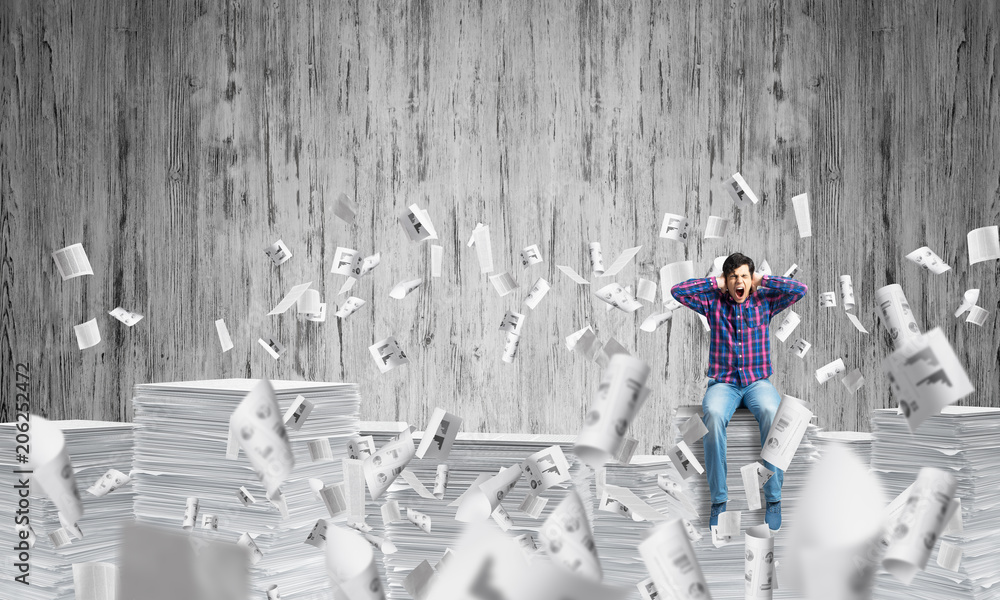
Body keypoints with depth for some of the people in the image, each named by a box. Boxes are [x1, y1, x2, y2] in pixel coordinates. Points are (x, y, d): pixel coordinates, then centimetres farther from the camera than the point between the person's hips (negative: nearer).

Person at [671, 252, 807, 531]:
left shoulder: (764, 302, 10)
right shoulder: (714, 304, 9)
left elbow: (800, 289, -1)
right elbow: (677, 290, -1)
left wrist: (762, 281, 4)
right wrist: (715, 284, 3)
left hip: (758, 382, 0)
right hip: (723, 383, 0)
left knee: (771, 412, -35)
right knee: (714, 415, -36)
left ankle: (774, 498, -27)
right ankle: (718, 499, -28)